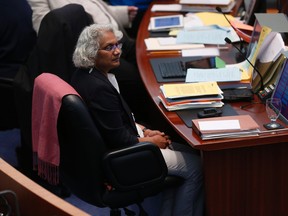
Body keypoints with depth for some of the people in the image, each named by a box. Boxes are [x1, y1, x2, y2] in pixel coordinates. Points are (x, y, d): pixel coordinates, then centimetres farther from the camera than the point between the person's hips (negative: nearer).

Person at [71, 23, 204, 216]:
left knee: (189, 152, 18)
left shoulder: (86, 75, 1)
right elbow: (117, 138, -25)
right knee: (196, 166, 1)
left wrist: (144, 130, 4)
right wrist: (150, 141, -10)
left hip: (111, 145, 10)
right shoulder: (99, 87, -30)